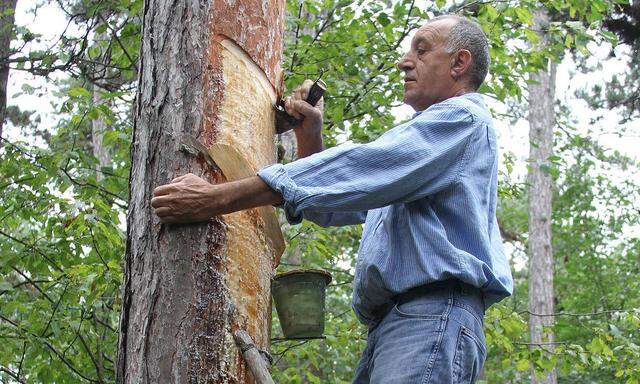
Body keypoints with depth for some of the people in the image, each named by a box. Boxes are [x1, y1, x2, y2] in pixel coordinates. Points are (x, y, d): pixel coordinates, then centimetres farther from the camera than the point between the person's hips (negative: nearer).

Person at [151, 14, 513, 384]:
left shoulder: (463, 117, 2)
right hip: (388, 327, 10)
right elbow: (333, 209, 35)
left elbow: (359, 171, -11)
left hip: (432, 316, -10)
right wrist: (309, 135, 15)